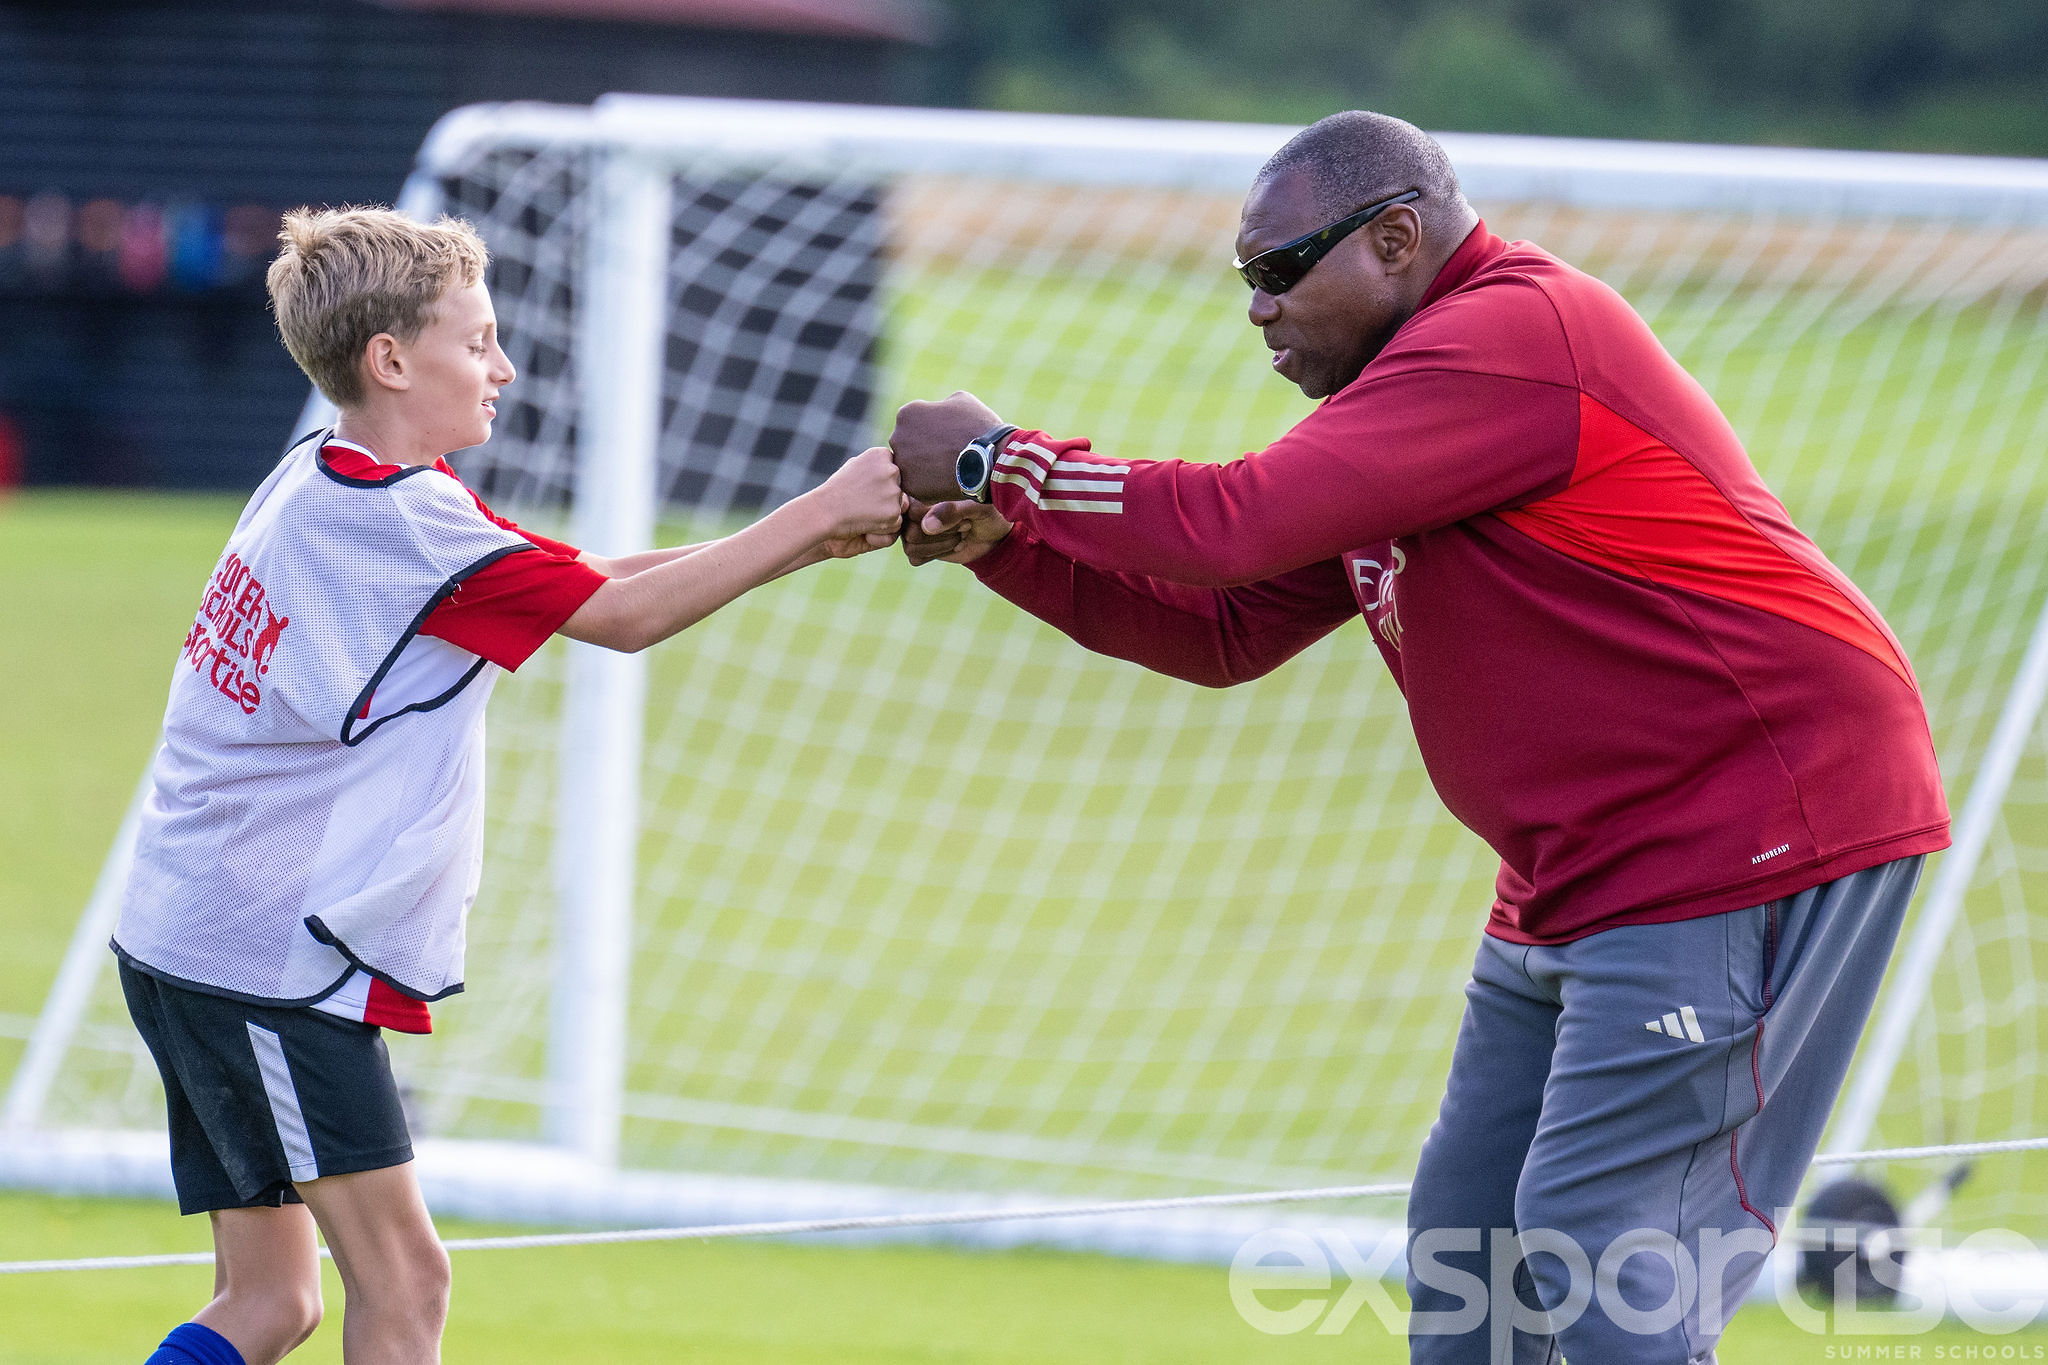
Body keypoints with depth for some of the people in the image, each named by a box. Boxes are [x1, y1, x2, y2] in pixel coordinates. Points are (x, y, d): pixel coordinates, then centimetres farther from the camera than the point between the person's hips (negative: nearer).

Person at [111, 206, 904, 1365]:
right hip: (273, 961, -10)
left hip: (195, 943, 10)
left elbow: (574, 579, 13)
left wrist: (808, 540, 5)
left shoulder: (324, 485, 13)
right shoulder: (396, 518, -17)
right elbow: (619, 616, -15)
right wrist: (817, 514, -10)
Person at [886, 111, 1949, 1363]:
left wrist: (1001, 460, -12)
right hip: (1580, 875, 11)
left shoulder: (1508, 333, -17)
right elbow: (1226, 630, 16)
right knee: (1466, 1240, 14)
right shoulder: (1411, 383, 17)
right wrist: (1002, 541, 5)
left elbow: (1239, 524, -23)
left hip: (1756, 834, -11)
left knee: (1597, 1245, -14)